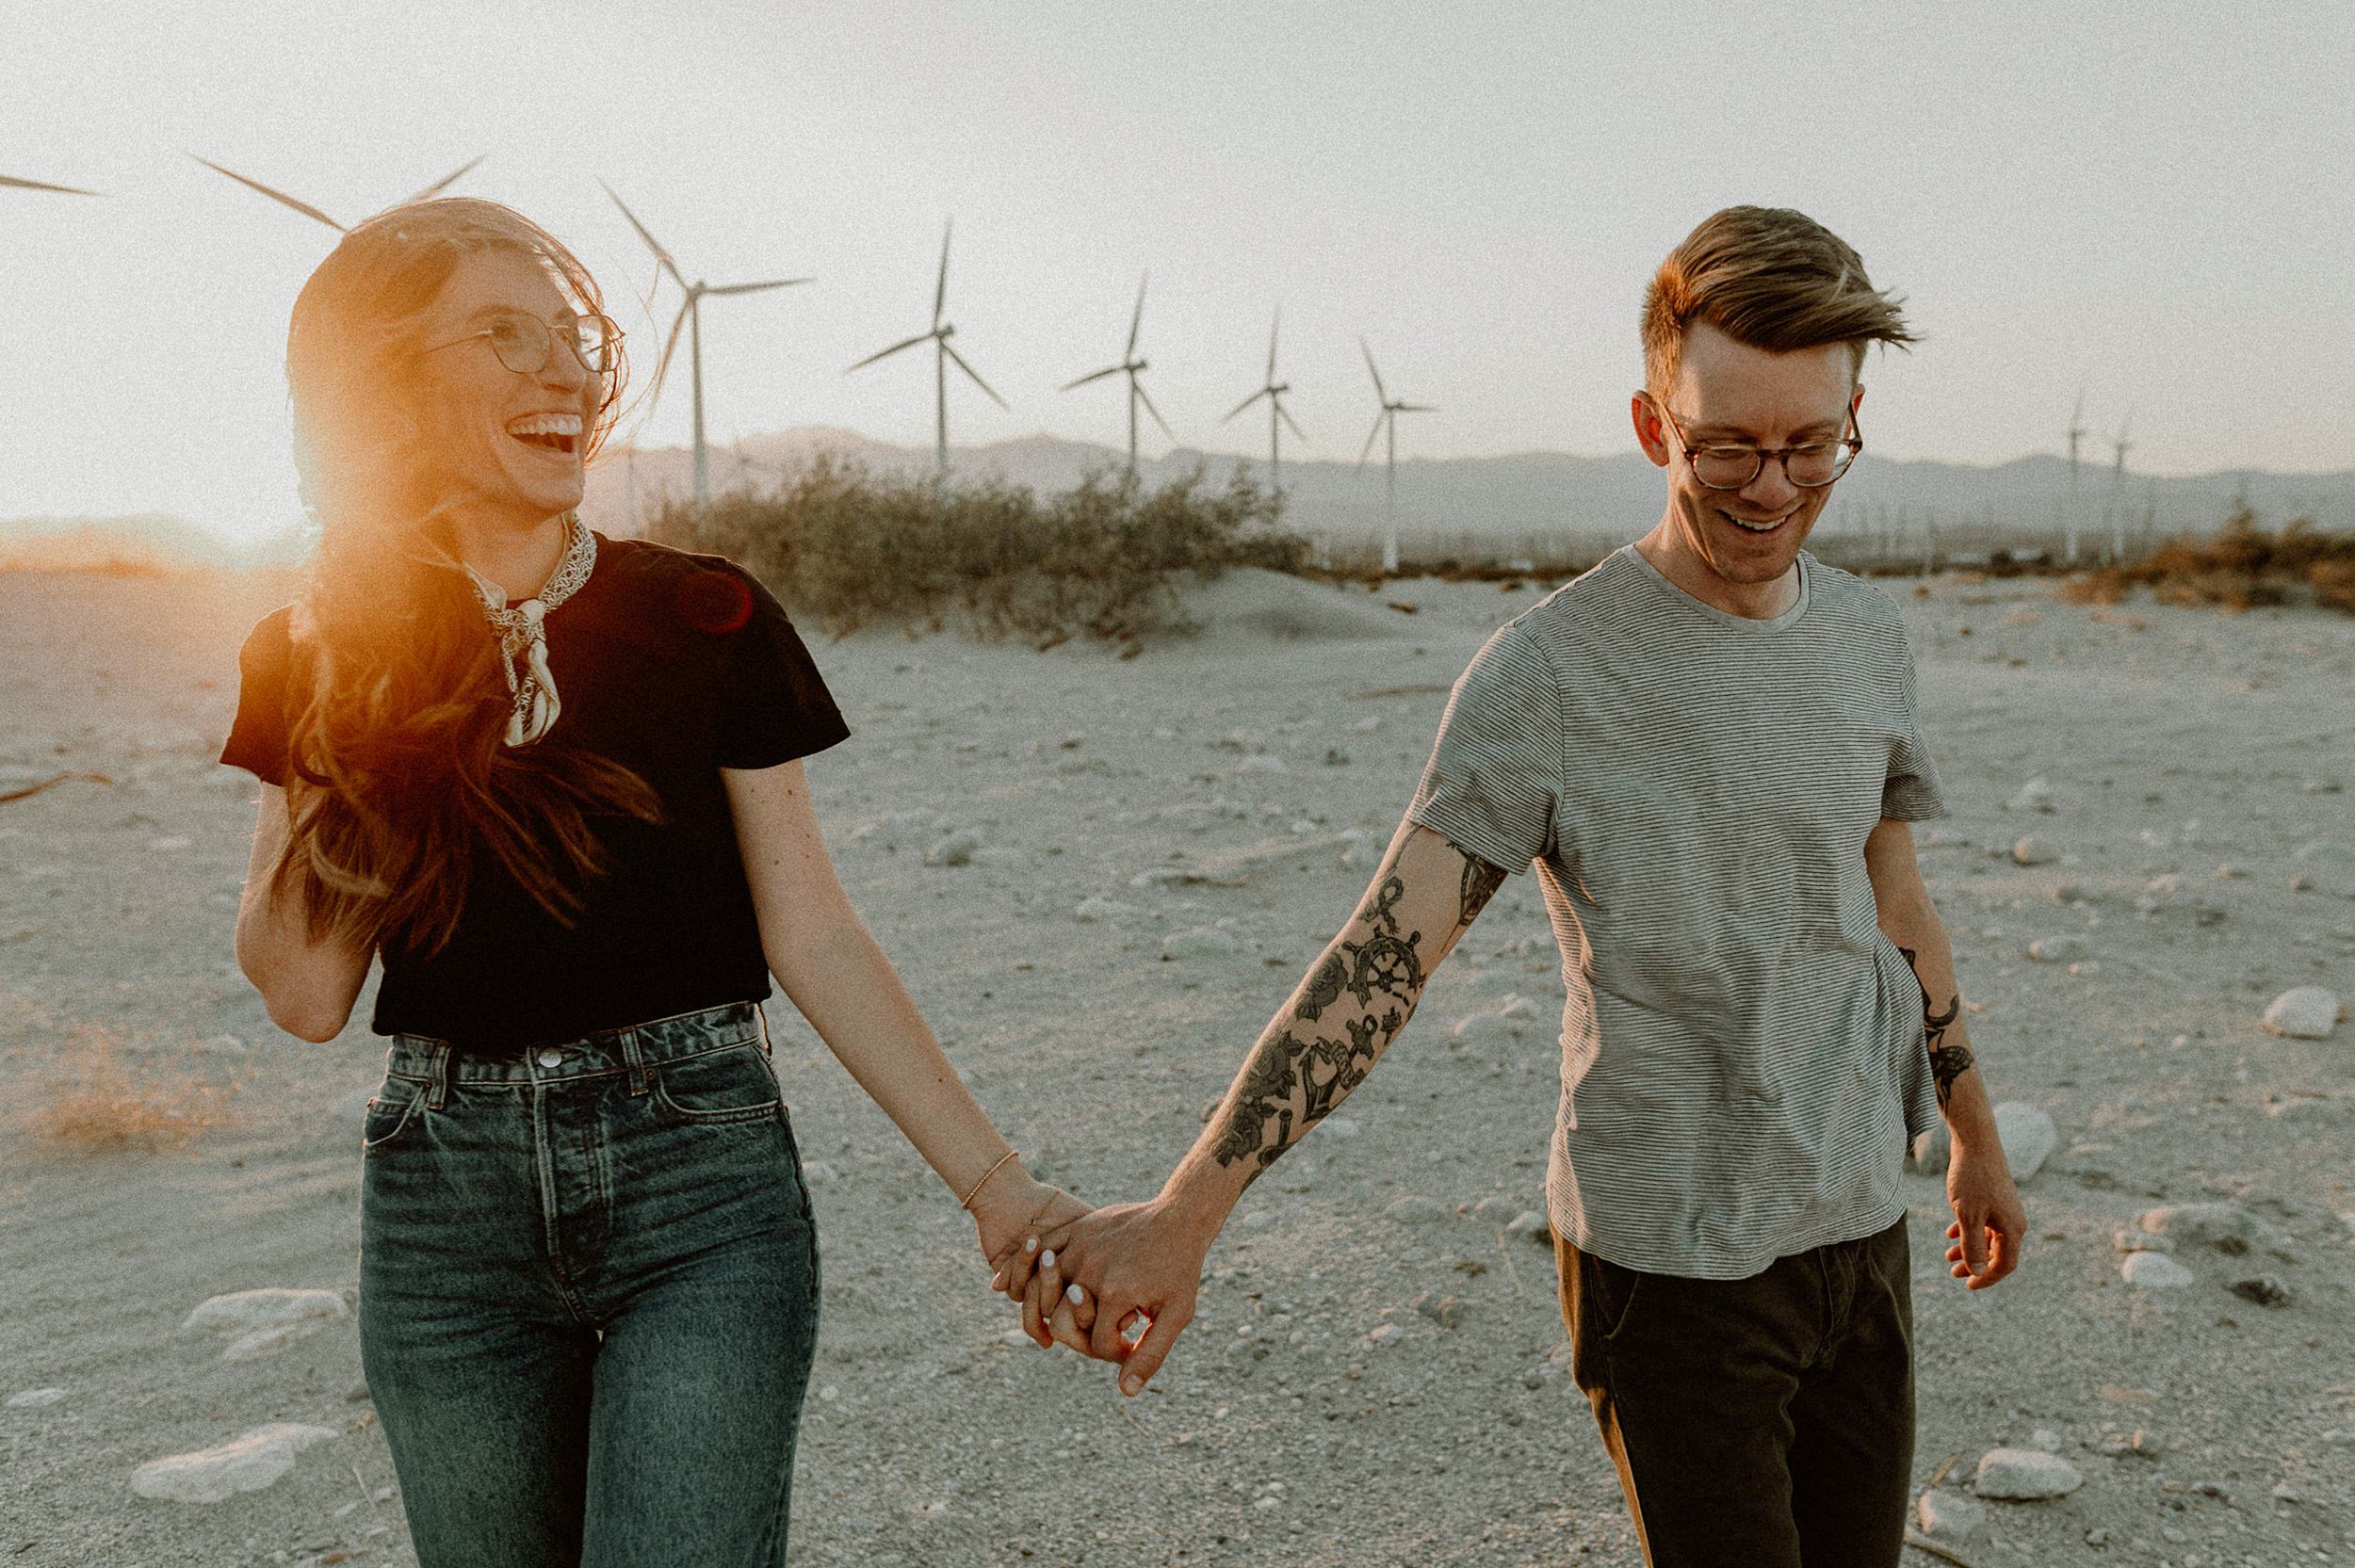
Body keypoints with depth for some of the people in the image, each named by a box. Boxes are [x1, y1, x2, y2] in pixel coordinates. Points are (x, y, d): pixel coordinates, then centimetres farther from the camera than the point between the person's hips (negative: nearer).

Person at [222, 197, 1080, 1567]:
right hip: (449, 1202, 3)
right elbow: (309, 995, -2)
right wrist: (334, 712, -10)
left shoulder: (704, 622, -3)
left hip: (703, 1187, -2)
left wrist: (995, 1183, -5)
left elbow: (813, 937, -1)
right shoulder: (323, 659, 3)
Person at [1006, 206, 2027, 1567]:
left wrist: (1976, 1136, 24)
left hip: (1863, 1225, 6)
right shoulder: (1549, 674, -16)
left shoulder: (1869, 638, 5)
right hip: (1672, 1255, -6)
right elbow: (1385, 953, -22)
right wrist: (1188, 1210, -30)